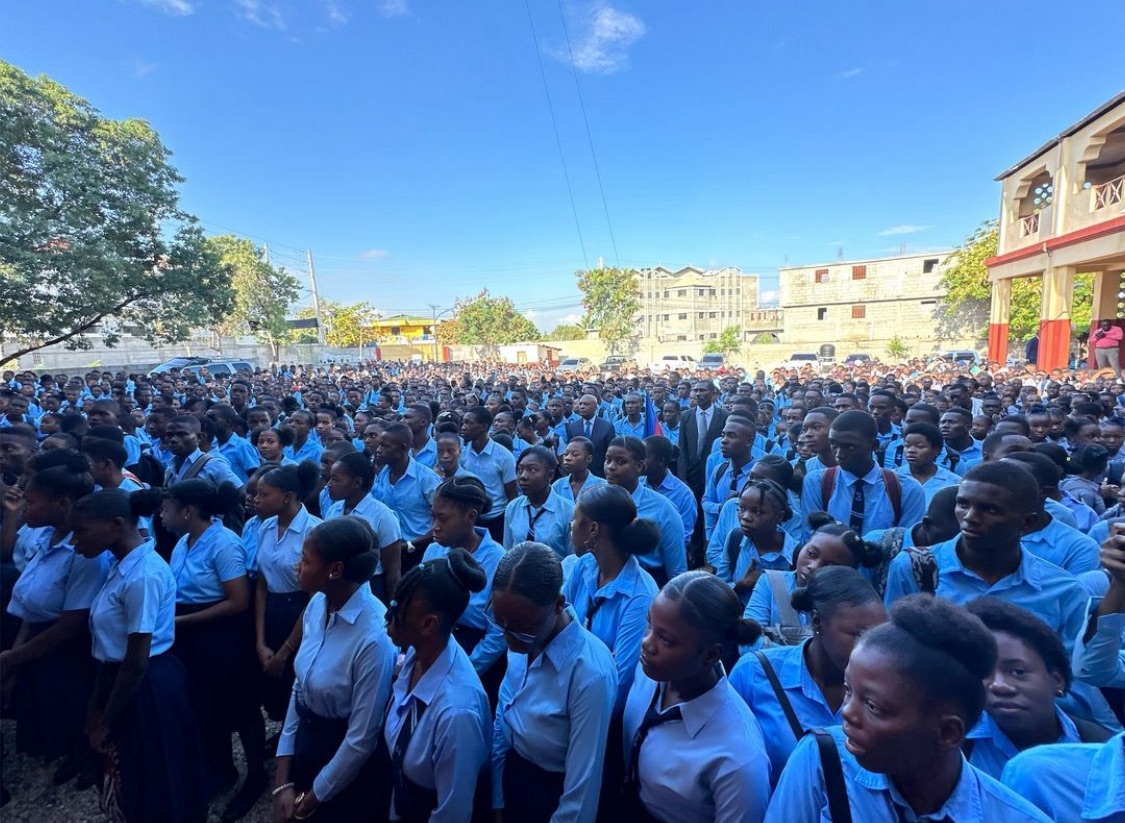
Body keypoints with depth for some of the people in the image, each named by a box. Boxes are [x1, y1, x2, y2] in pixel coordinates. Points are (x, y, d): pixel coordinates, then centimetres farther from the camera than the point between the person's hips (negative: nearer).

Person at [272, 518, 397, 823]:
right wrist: (283, 781, 0)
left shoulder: (374, 637, -32)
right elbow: (299, 688, 0)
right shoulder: (317, 604, -11)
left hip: (347, 770, -6)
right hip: (305, 740, 6)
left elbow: (361, 740, -22)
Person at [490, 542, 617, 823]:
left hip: (555, 797, -5)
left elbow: (581, 793, -25)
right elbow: (503, 722, -1)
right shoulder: (523, 641, -12)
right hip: (513, 778, 6)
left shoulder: (591, 674, -34)